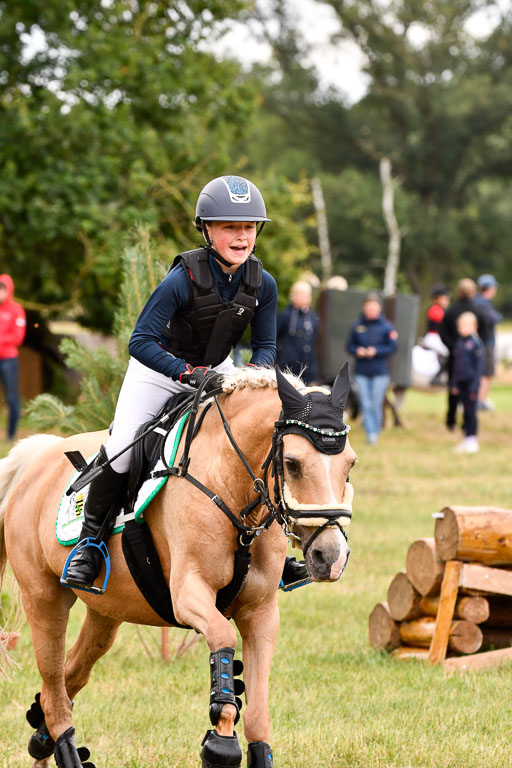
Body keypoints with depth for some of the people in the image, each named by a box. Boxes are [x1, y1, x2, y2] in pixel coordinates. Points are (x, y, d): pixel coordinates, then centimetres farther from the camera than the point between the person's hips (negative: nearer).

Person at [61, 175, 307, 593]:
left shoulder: (263, 284, -14)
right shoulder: (182, 279, -29)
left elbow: (265, 346, -3)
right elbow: (141, 342, -29)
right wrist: (191, 373, -40)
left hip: (217, 372, 4)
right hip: (159, 370, -4)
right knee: (121, 450, -18)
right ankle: (90, 538, 4)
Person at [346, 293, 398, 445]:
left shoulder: (386, 326, -1)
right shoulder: (357, 326, 5)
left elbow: (392, 347, -2)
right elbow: (350, 345, 11)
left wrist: (376, 351, -14)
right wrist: (357, 351, -10)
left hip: (380, 371, -2)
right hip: (361, 371, 2)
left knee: (376, 404, 0)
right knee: (365, 405, -3)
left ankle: (375, 432, 11)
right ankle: (370, 433, 0)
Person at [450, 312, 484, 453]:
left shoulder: (476, 343, -9)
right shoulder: (459, 342, 10)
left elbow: (479, 365, -10)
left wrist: (474, 385, -14)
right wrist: (453, 383, 12)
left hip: (471, 382, -6)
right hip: (461, 382, 6)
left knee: (471, 411, -3)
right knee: (466, 411, 10)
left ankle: (472, 439, 2)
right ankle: (466, 439, 14)